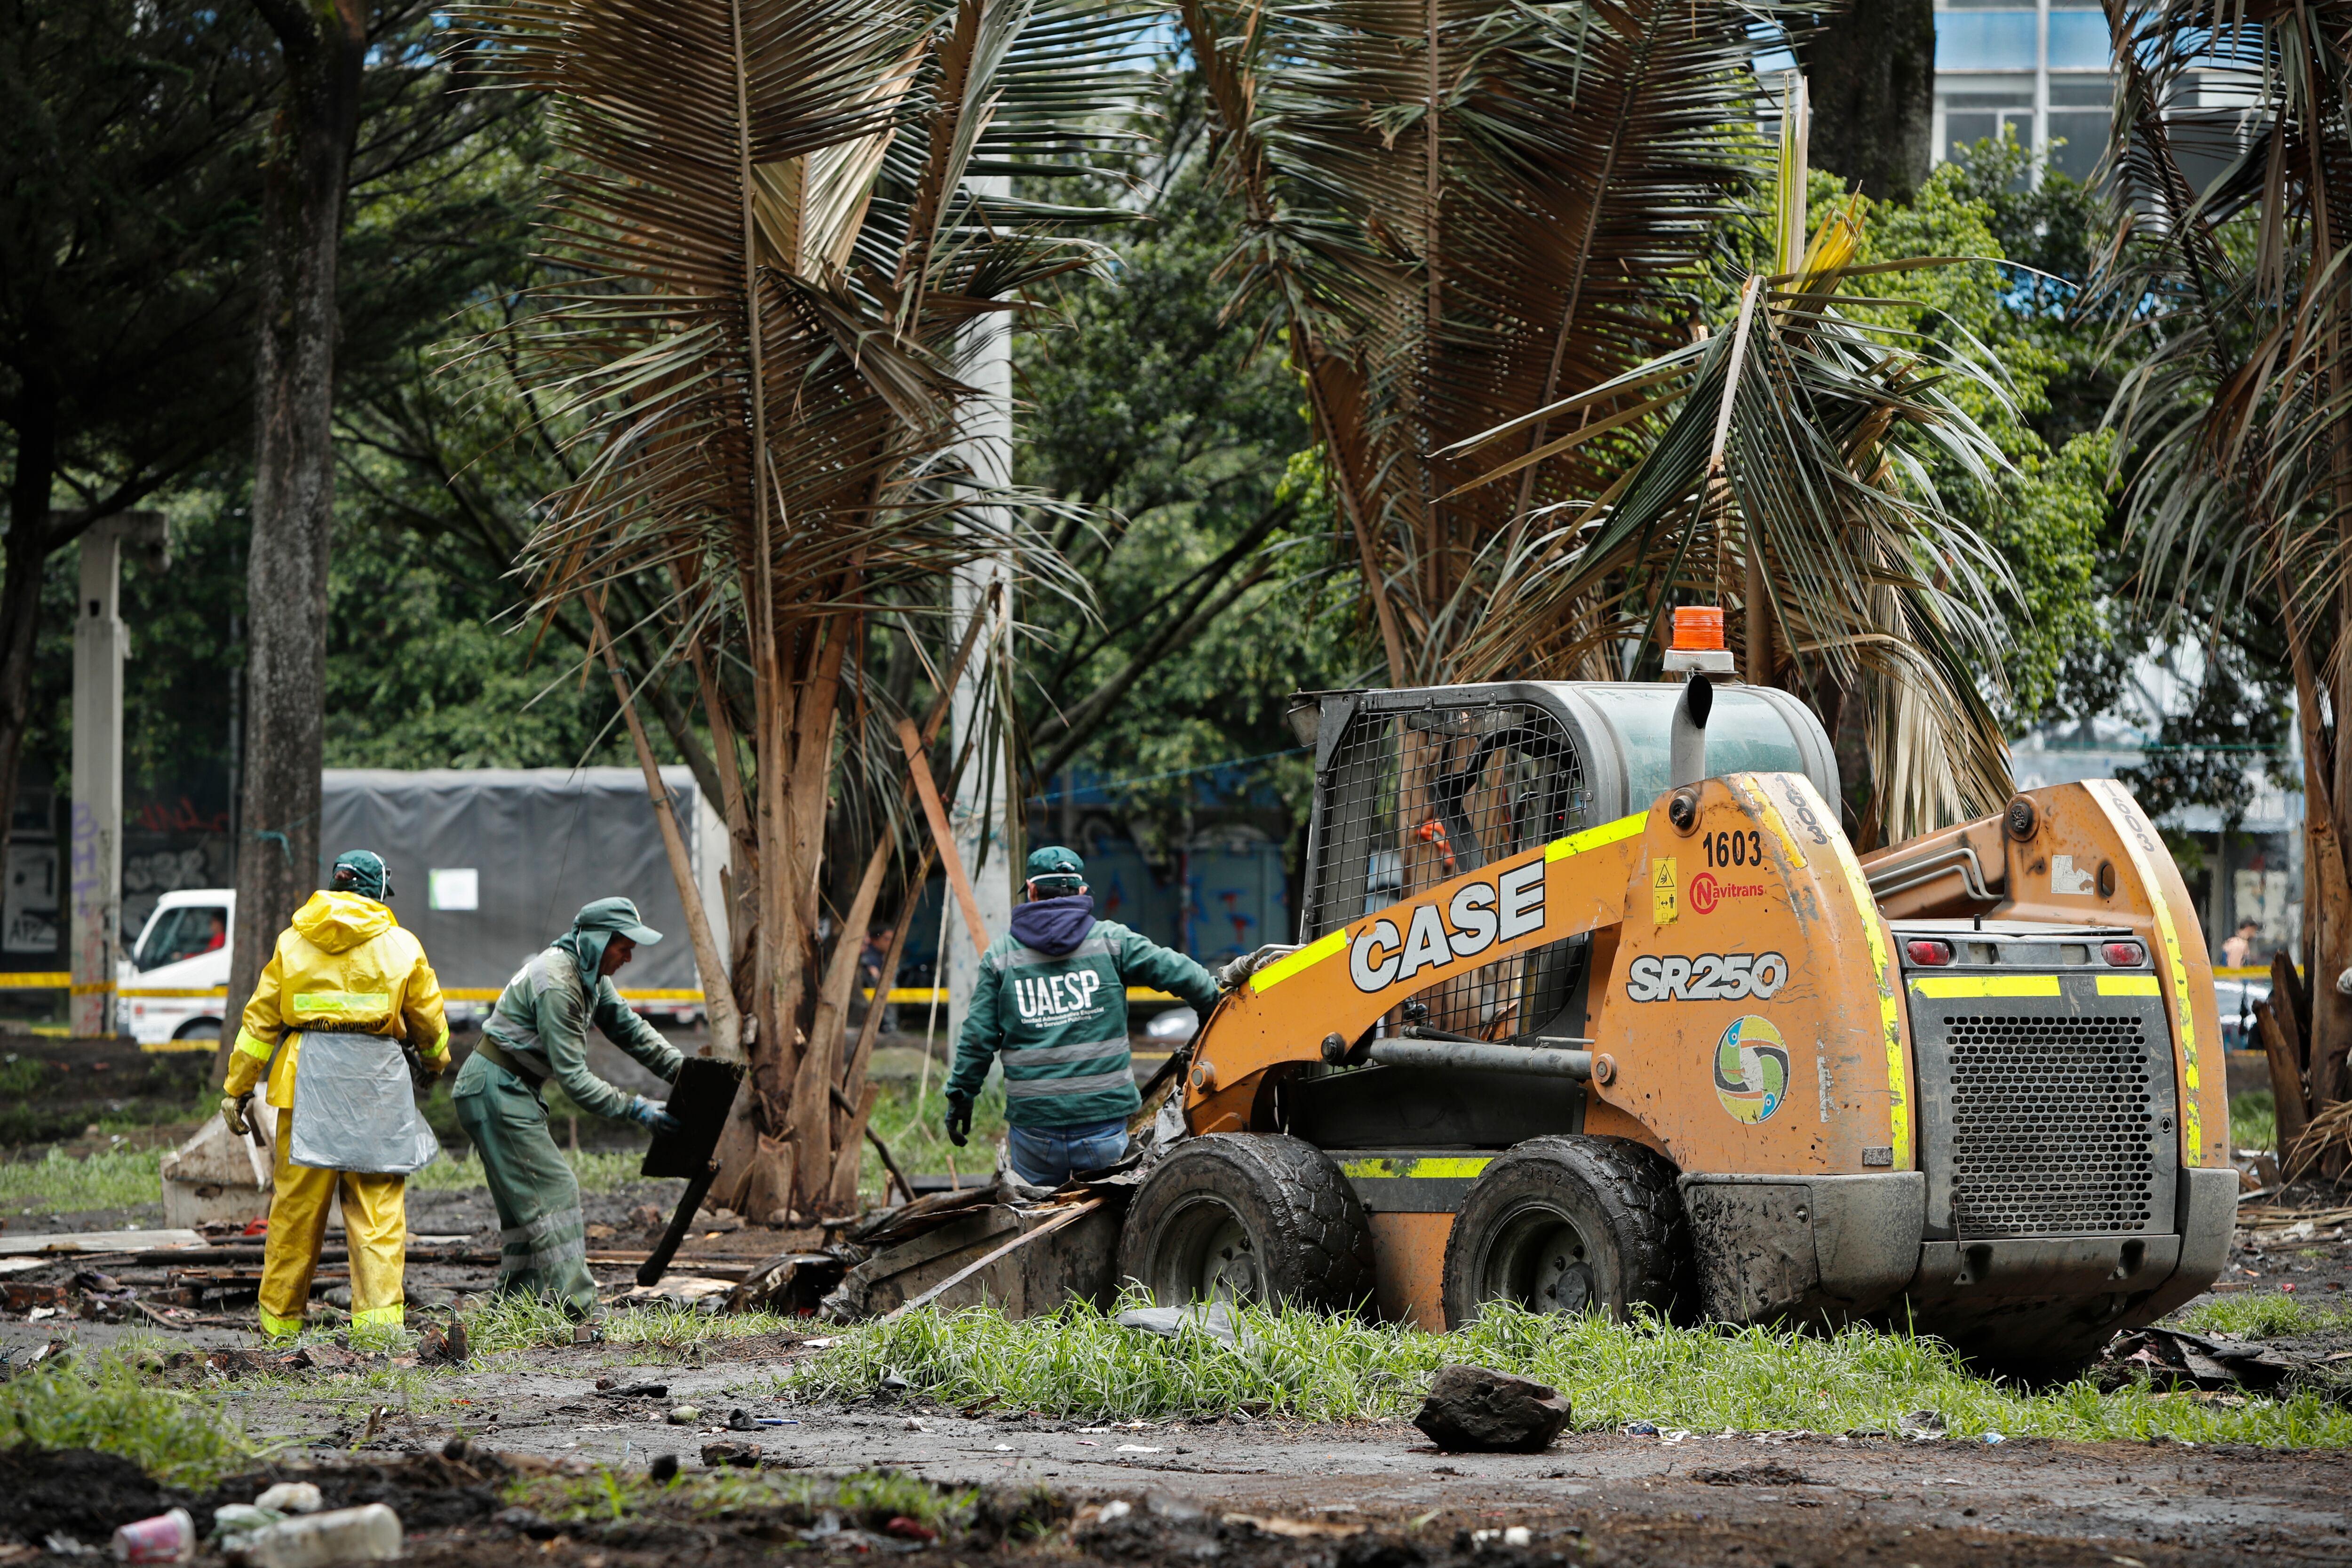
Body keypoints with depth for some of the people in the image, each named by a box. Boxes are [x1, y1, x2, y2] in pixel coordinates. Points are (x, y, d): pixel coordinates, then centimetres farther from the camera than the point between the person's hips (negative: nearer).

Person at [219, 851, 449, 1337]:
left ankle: (280, 1320, 14)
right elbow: (428, 1020, 12)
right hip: (377, 1078, -1)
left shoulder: (293, 942, 9)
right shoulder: (401, 946, 5)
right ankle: (379, 1313, -10)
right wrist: (436, 1060, 34)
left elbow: (260, 1021, 8)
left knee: (296, 1204, 7)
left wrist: (238, 1088, 12)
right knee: (378, 1205, 0)